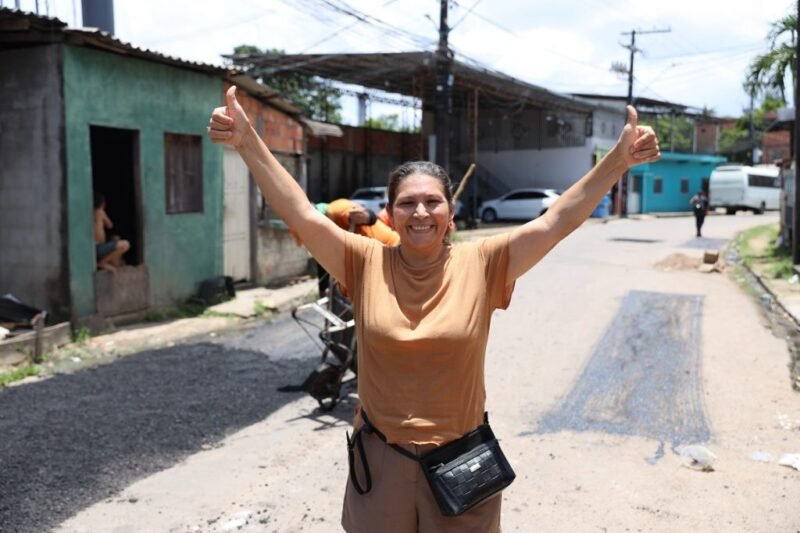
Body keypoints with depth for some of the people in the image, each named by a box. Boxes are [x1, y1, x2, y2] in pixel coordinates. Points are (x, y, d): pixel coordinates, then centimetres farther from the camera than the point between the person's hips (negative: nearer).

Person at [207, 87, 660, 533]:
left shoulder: (480, 264, -8)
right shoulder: (366, 264, -7)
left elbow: (557, 221, -13)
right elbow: (301, 213, -12)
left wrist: (619, 160, -21)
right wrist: (247, 141, -20)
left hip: (461, 460, 0)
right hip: (381, 459, 1)